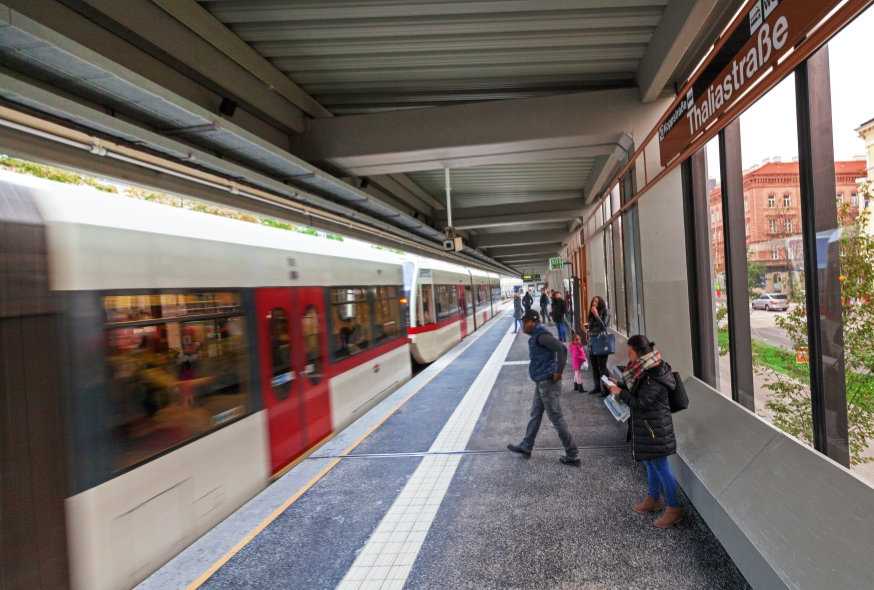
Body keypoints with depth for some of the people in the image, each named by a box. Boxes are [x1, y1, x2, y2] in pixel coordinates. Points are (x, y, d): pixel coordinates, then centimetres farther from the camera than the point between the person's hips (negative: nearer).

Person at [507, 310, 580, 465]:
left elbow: (561, 349, -30)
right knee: (535, 414, 19)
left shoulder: (541, 335, -19)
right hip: (541, 382, 11)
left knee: (556, 418, -2)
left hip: (548, 382, -10)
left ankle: (573, 455, 8)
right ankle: (526, 447, 33)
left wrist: (559, 372, -25)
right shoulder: (536, 335, 12)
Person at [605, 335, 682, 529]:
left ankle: (673, 510, 13)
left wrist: (620, 393, -17)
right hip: (647, 426, 10)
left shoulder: (653, 378, -26)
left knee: (661, 467, 1)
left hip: (655, 427, -10)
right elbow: (637, 392, 16)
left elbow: (640, 403, -26)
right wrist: (620, 385, 5)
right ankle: (653, 499, 37)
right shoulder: (645, 370, 5)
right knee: (650, 463, 21)